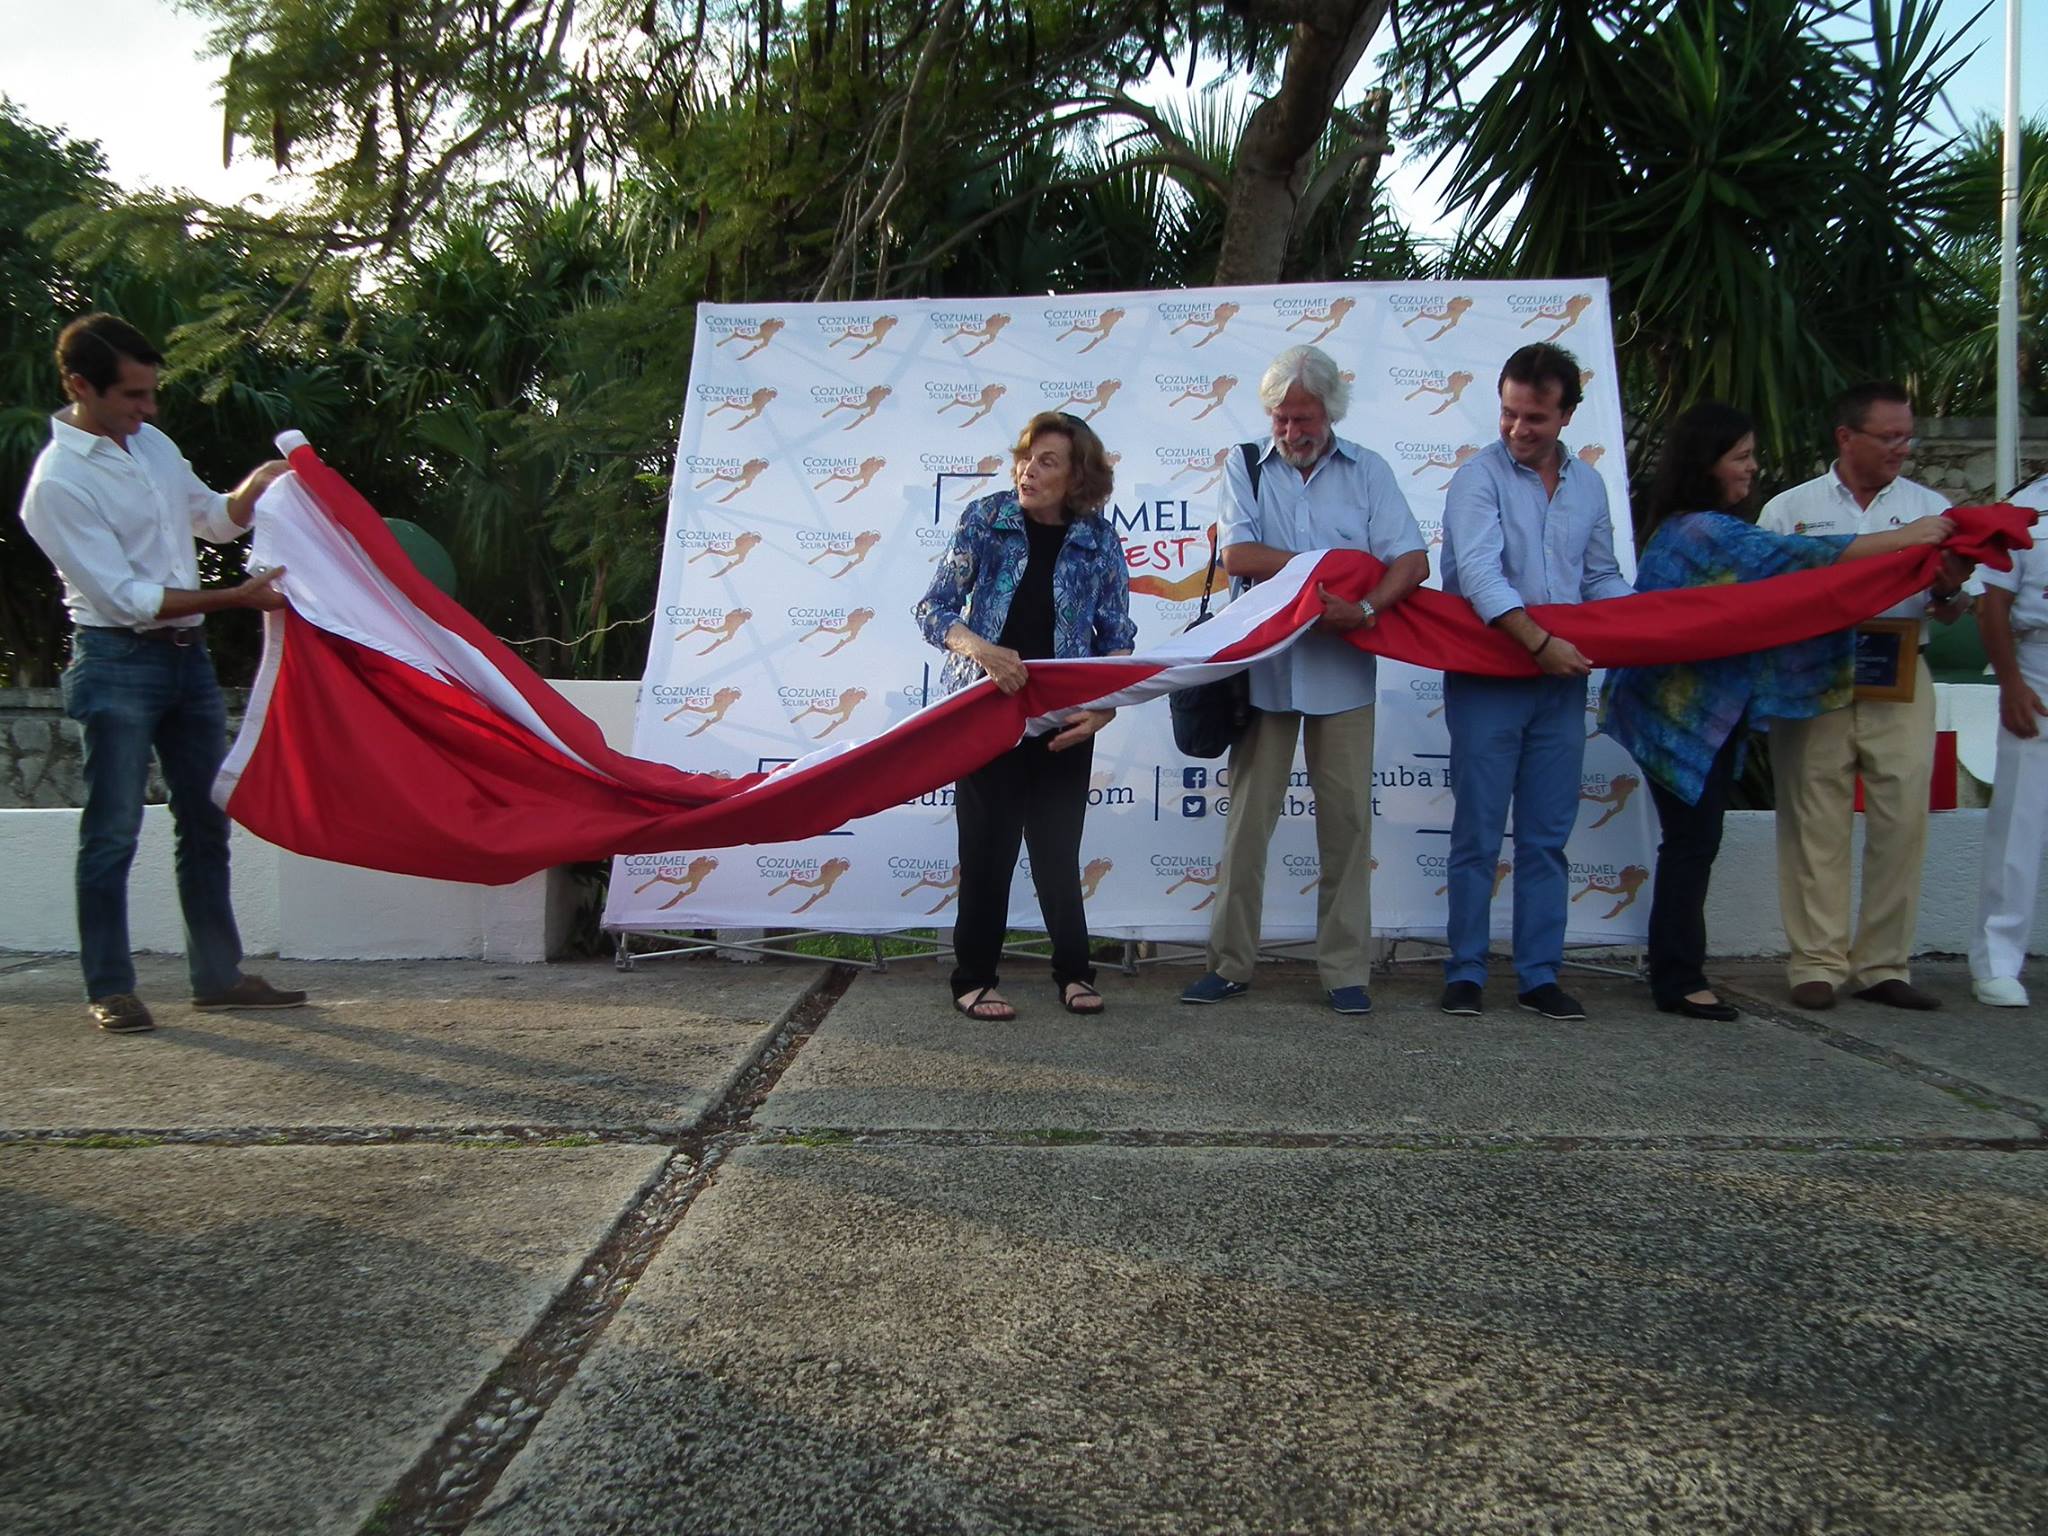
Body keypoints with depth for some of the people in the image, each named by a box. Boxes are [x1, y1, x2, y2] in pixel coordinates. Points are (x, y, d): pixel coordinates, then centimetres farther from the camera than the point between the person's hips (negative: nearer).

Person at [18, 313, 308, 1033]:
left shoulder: (153, 443, 8)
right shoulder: (58, 482, -15)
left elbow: (215, 519, 22)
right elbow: (126, 596, -19)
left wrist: (256, 485, 1)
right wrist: (239, 596, -22)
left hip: (187, 653, 8)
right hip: (119, 660, -8)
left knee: (206, 821, 10)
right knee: (113, 831, -2)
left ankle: (218, 975, 18)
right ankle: (110, 990, 8)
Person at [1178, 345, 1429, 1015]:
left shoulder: (1368, 471, 7)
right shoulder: (1245, 467, 8)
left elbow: (1412, 560, -3)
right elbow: (1238, 556, -7)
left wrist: (1367, 607, -22)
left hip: (1343, 671, 0)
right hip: (1265, 665, 0)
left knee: (1346, 820, 2)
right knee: (1247, 817, 2)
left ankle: (1345, 970, 10)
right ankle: (1230, 962, 11)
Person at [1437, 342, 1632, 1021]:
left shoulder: (1589, 485, 13)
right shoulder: (1480, 476, -4)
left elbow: (1603, 580, 19)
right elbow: (1478, 573, -17)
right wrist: (1539, 642, -25)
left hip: (1562, 684, 5)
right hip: (1488, 679, -4)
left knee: (1547, 838, 7)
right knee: (1478, 837, 1)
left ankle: (1539, 975, 14)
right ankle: (1465, 972, 10)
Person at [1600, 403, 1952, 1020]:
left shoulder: (1709, 528, 16)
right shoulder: (1700, 530, -17)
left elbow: (1776, 571, 12)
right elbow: (1797, 556, -19)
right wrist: (1904, 537, -12)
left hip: (1707, 709, 10)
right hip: (1688, 710, -10)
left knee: (1693, 842, 11)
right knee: (1691, 843, -5)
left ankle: (1678, 974, 18)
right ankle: (1677, 982, 3)